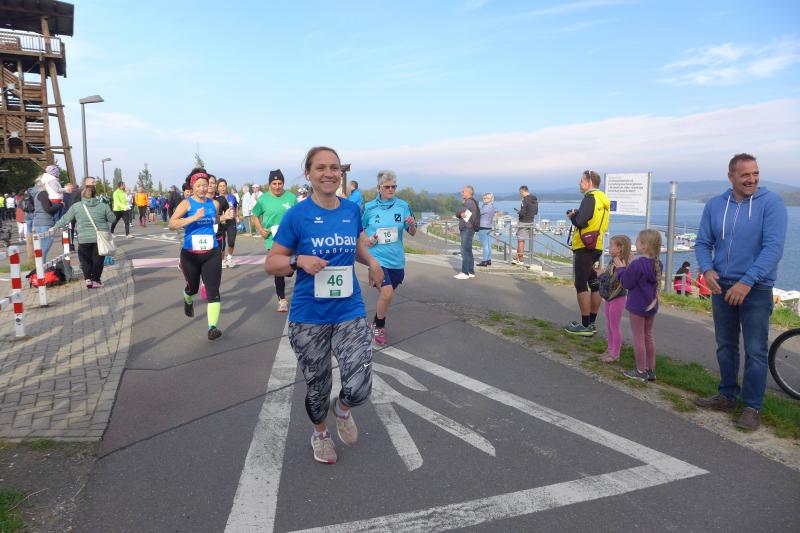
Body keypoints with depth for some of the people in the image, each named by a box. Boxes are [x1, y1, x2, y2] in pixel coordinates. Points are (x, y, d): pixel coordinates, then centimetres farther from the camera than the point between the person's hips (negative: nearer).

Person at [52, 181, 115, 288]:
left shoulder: (76, 206, -3)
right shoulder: (103, 206, -3)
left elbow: (65, 220, 3)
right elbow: (112, 219, 6)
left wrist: (54, 227, 18)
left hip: (84, 239, 0)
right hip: (100, 238, 0)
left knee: (85, 259, 17)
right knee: (98, 259, 11)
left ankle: (88, 279, 8)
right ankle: (96, 280, 12)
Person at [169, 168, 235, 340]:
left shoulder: (214, 203, 3)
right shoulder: (186, 203, -9)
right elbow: (172, 224, -21)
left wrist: (225, 217, 3)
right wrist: (194, 217, -30)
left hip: (212, 253, 1)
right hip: (190, 254, -1)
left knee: (213, 291, -10)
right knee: (193, 287, 20)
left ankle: (212, 328, -10)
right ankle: (188, 302, 56)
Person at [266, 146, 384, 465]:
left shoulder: (352, 210, 1)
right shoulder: (297, 215, -10)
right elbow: (271, 264, -5)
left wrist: (372, 261, 0)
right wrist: (299, 260, -24)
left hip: (350, 311, 2)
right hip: (309, 318, -2)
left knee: (359, 389, -9)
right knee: (317, 385, 15)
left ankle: (341, 409, 29)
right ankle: (320, 433, 47)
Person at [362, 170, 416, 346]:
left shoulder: (403, 206, 0)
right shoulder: (369, 207, -2)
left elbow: (412, 233, 5)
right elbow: (360, 229, 11)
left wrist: (412, 224, -17)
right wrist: (367, 240, -9)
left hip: (396, 259, 3)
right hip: (377, 257, -3)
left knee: (387, 293, 15)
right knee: (387, 293, -18)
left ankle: (378, 323, 40)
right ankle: (378, 326, 6)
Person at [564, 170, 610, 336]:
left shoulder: (590, 198, -14)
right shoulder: (602, 199, 15)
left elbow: (580, 222, -22)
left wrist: (572, 216, -3)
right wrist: (577, 214, 8)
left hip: (585, 248, -9)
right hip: (596, 247, 9)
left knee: (581, 285, -5)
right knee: (594, 284, 12)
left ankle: (585, 326, -3)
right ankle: (591, 323, 20)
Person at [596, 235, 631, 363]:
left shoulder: (622, 264, -23)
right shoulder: (612, 262, 6)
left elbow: (612, 281, -30)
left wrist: (601, 274, -20)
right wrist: (600, 271, 1)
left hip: (618, 298, -9)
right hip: (609, 297, 9)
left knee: (615, 326, 2)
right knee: (609, 325, 19)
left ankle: (615, 353, 14)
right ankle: (610, 349, 32)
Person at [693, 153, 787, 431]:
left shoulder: (771, 202, -10)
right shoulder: (715, 205, 2)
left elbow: (773, 247, -18)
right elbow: (703, 243, 6)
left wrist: (746, 282, -24)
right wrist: (707, 269, -13)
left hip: (756, 289, -4)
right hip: (721, 286, 4)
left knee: (755, 351, 1)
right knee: (725, 346, 15)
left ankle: (752, 407, 13)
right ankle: (727, 396, 30)